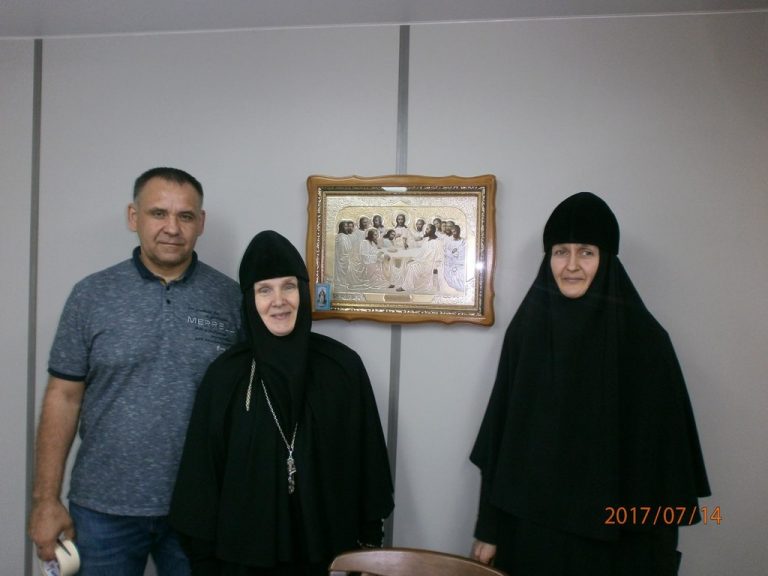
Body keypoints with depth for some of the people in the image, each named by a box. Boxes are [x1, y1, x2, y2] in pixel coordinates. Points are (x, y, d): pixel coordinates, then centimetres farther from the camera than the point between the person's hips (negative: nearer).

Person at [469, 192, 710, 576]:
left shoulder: (645, 340, -10)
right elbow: (501, 434, -1)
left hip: (611, 537, -2)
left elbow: (660, 448, -7)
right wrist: (489, 528, 1)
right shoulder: (525, 329, -3)